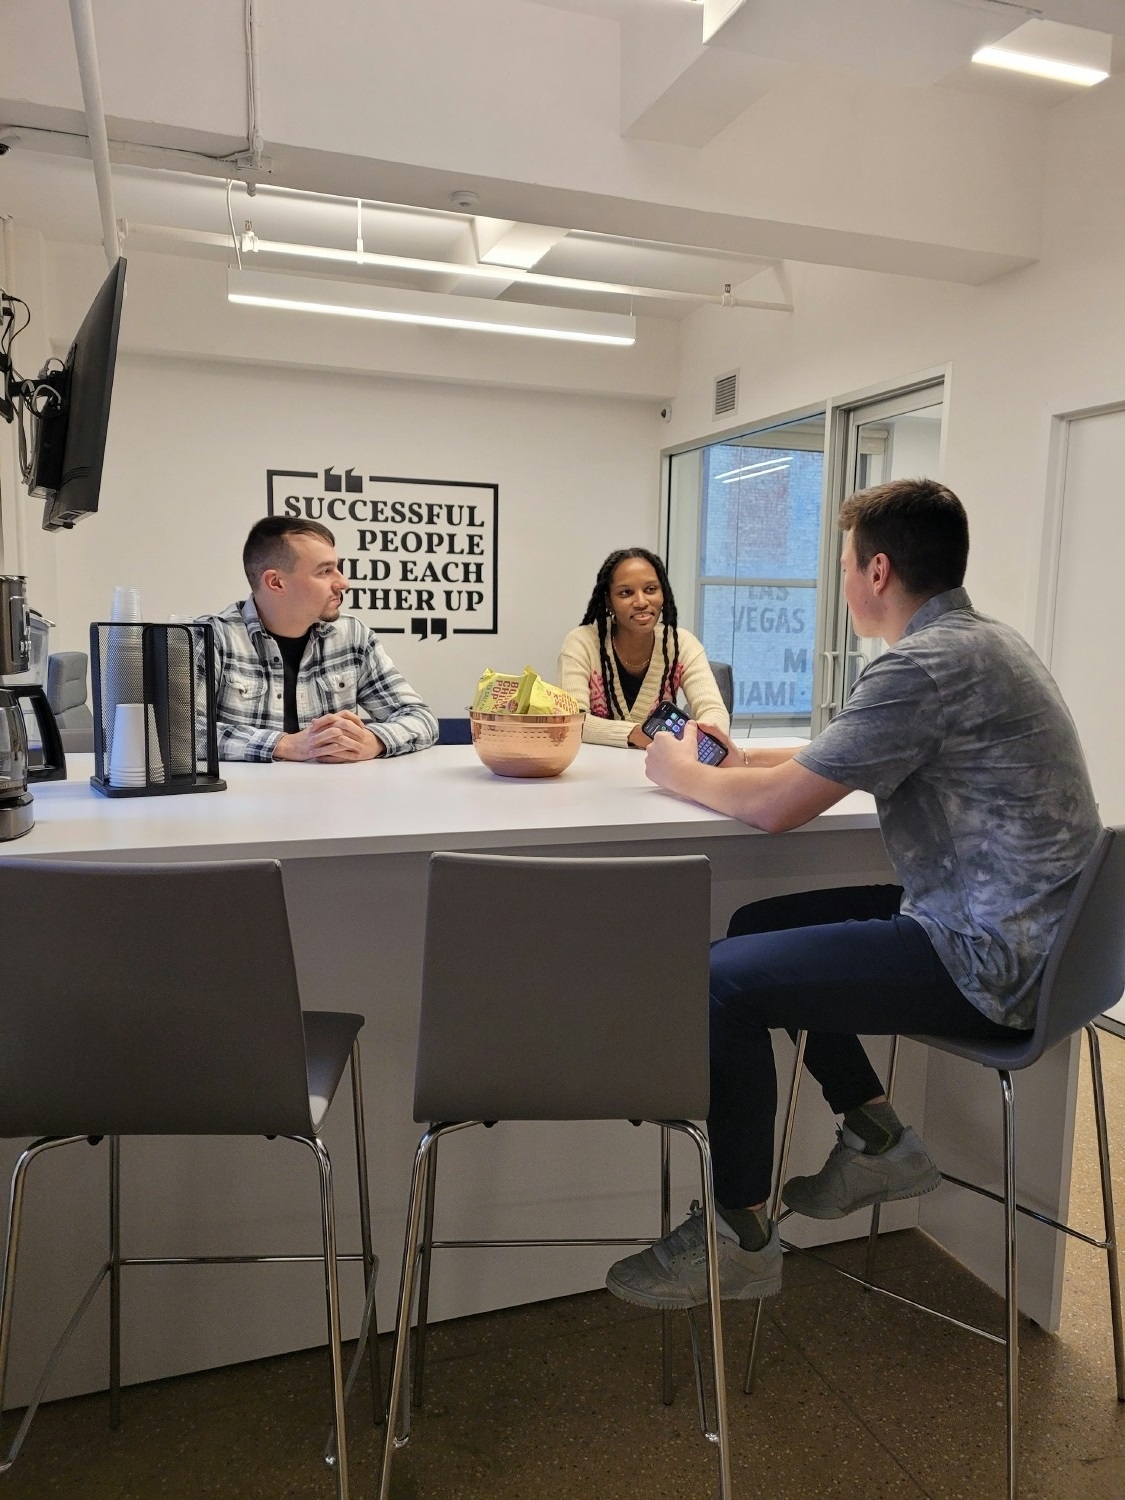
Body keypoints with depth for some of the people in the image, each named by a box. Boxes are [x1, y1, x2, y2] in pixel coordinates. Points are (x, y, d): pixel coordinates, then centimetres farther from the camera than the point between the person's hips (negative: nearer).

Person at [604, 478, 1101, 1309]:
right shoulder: (981, 640, 10)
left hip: (983, 960, -10)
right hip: (1008, 926, 10)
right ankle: (879, 1140, 21)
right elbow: (835, 762, 19)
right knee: (758, 926, 15)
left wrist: (685, 773, -3)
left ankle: (740, 1237, 3)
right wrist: (734, 760, 10)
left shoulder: (927, 664, -22)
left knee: (724, 980, -13)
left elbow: (776, 806, -21)